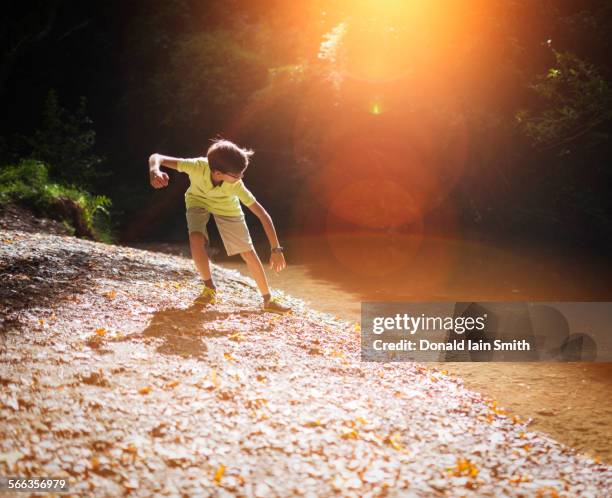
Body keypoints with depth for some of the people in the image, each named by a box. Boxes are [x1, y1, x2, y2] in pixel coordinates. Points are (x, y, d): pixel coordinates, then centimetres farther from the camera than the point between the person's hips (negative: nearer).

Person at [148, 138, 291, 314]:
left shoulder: (236, 185, -37)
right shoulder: (198, 166, -41)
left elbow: (263, 215, -33)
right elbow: (156, 157, -41)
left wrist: (276, 249, -35)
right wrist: (154, 171, -65)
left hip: (226, 207, 0)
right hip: (198, 201, 0)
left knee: (249, 254, -3)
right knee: (196, 239, -29)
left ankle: (268, 300, 15)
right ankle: (210, 288, -4)